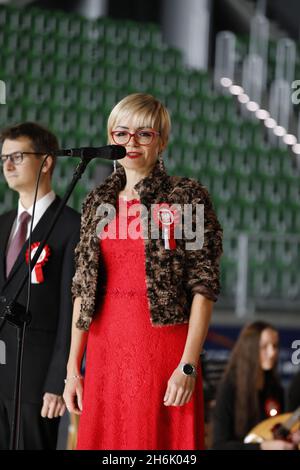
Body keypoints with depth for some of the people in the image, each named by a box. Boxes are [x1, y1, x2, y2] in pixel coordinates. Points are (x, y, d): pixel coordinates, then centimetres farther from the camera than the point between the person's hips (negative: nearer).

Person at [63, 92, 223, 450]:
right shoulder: (99, 202, 12)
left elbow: (203, 286, -7)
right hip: (105, 351, 4)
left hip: (162, 350, -4)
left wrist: (188, 366, -14)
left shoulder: (188, 197, -2)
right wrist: (73, 367, 7)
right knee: (103, 441, 6)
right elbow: (82, 288, 12)